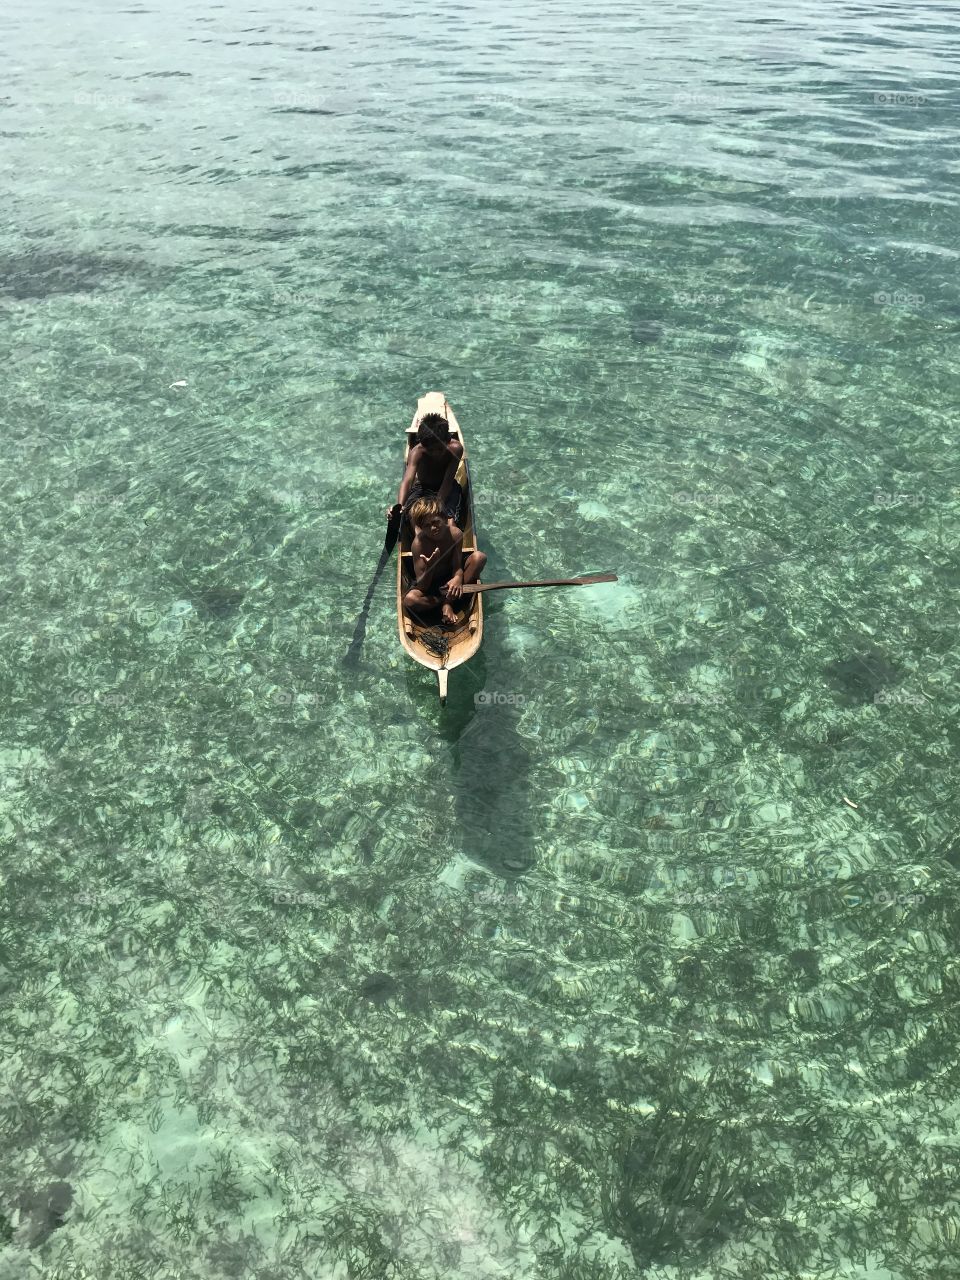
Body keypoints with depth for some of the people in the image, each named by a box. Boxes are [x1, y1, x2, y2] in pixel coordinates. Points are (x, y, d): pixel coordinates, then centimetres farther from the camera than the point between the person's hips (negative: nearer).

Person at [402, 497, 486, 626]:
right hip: (430, 583, -3)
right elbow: (422, 587, -26)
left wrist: (457, 578, -42)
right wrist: (429, 568, -47)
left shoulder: (455, 534, -19)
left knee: (479, 557, -23)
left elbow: (457, 567, -17)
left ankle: (448, 601, -19)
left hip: (450, 576, 3)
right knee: (409, 600, -35)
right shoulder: (419, 543, -27)